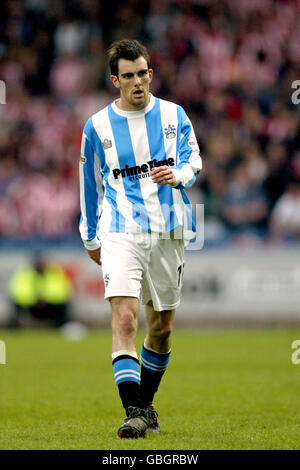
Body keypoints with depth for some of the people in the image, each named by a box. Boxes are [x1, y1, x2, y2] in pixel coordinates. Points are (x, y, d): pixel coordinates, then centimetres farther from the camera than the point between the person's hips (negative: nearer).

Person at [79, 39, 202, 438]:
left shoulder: (173, 115, 6)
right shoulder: (97, 126, 5)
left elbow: (193, 162, -1)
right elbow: (89, 184, 15)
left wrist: (176, 175, -24)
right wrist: (90, 238, 18)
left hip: (168, 231, 2)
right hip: (120, 232, -2)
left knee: (162, 326, 10)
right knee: (124, 318, -19)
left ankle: (146, 403, 30)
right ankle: (134, 413, -23)